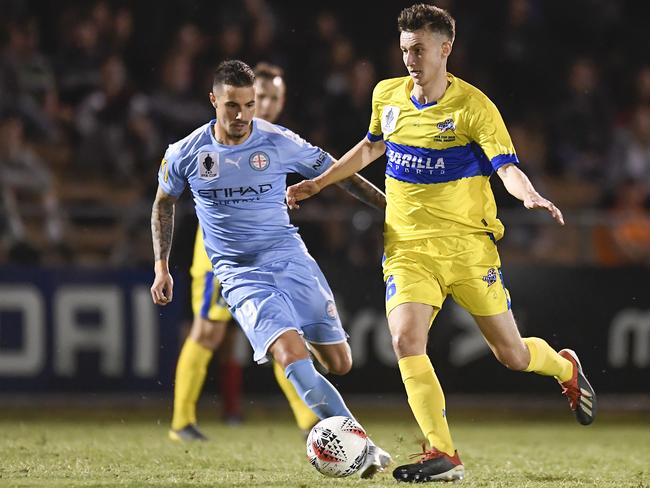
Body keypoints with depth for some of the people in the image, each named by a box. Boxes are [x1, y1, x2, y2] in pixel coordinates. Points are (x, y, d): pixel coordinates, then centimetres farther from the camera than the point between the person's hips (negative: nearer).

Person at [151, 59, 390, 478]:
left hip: (288, 255, 2)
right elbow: (164, 203, 16)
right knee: (292, 356, -24)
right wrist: (161, 266, 11)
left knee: (339, 363, -2)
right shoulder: (186, 154, -3)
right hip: (238, 272, -2)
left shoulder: (281, 143, -5)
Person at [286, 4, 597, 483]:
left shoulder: (472, 106, -10)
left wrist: (531, 196, -39)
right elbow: (372, 146, 26)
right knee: (406, 340, -20)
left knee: (512, 354, 3)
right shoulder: (387, 96, 5)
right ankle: (443, 455, -16)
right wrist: (317, 183, 27)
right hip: (408, 247, 3)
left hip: (468, 244, -3)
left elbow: (507, 166, -18)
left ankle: (565, 368, 40)